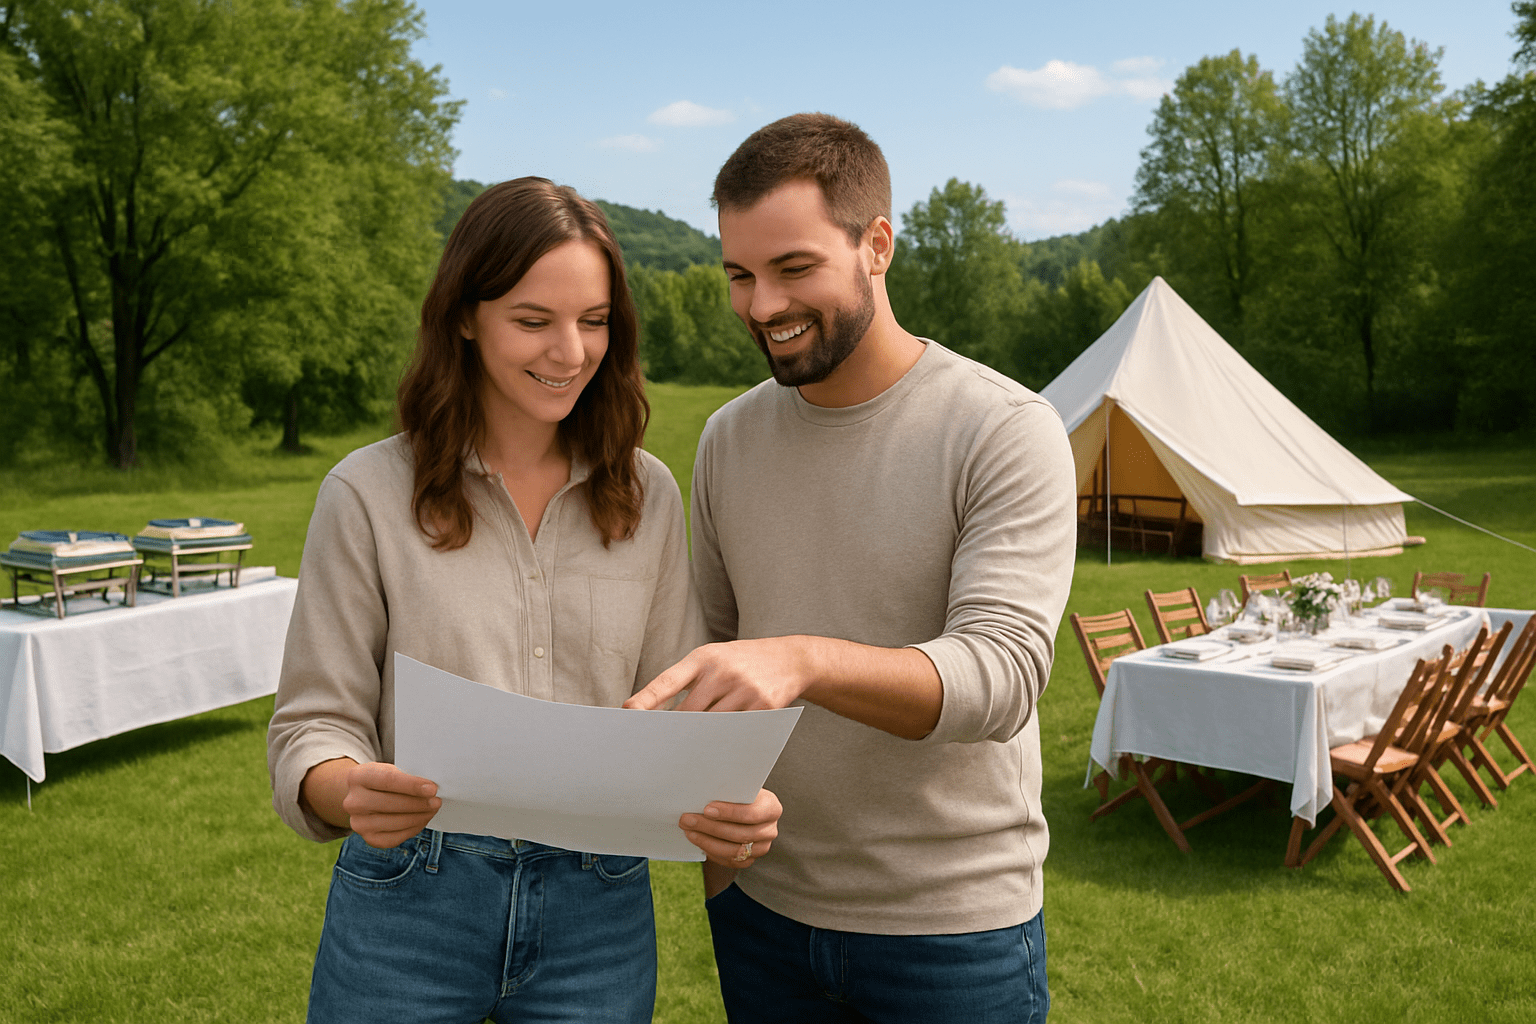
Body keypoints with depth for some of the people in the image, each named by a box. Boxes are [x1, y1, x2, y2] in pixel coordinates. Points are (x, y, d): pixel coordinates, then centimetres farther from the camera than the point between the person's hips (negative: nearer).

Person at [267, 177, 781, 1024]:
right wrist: (350, 793, -26)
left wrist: (731, 808, -17)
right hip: (408, 901, -2)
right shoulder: (369, 494, -6)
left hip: (599, 915, 2)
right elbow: (314, 722, -4)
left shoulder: (648, 495, 2)